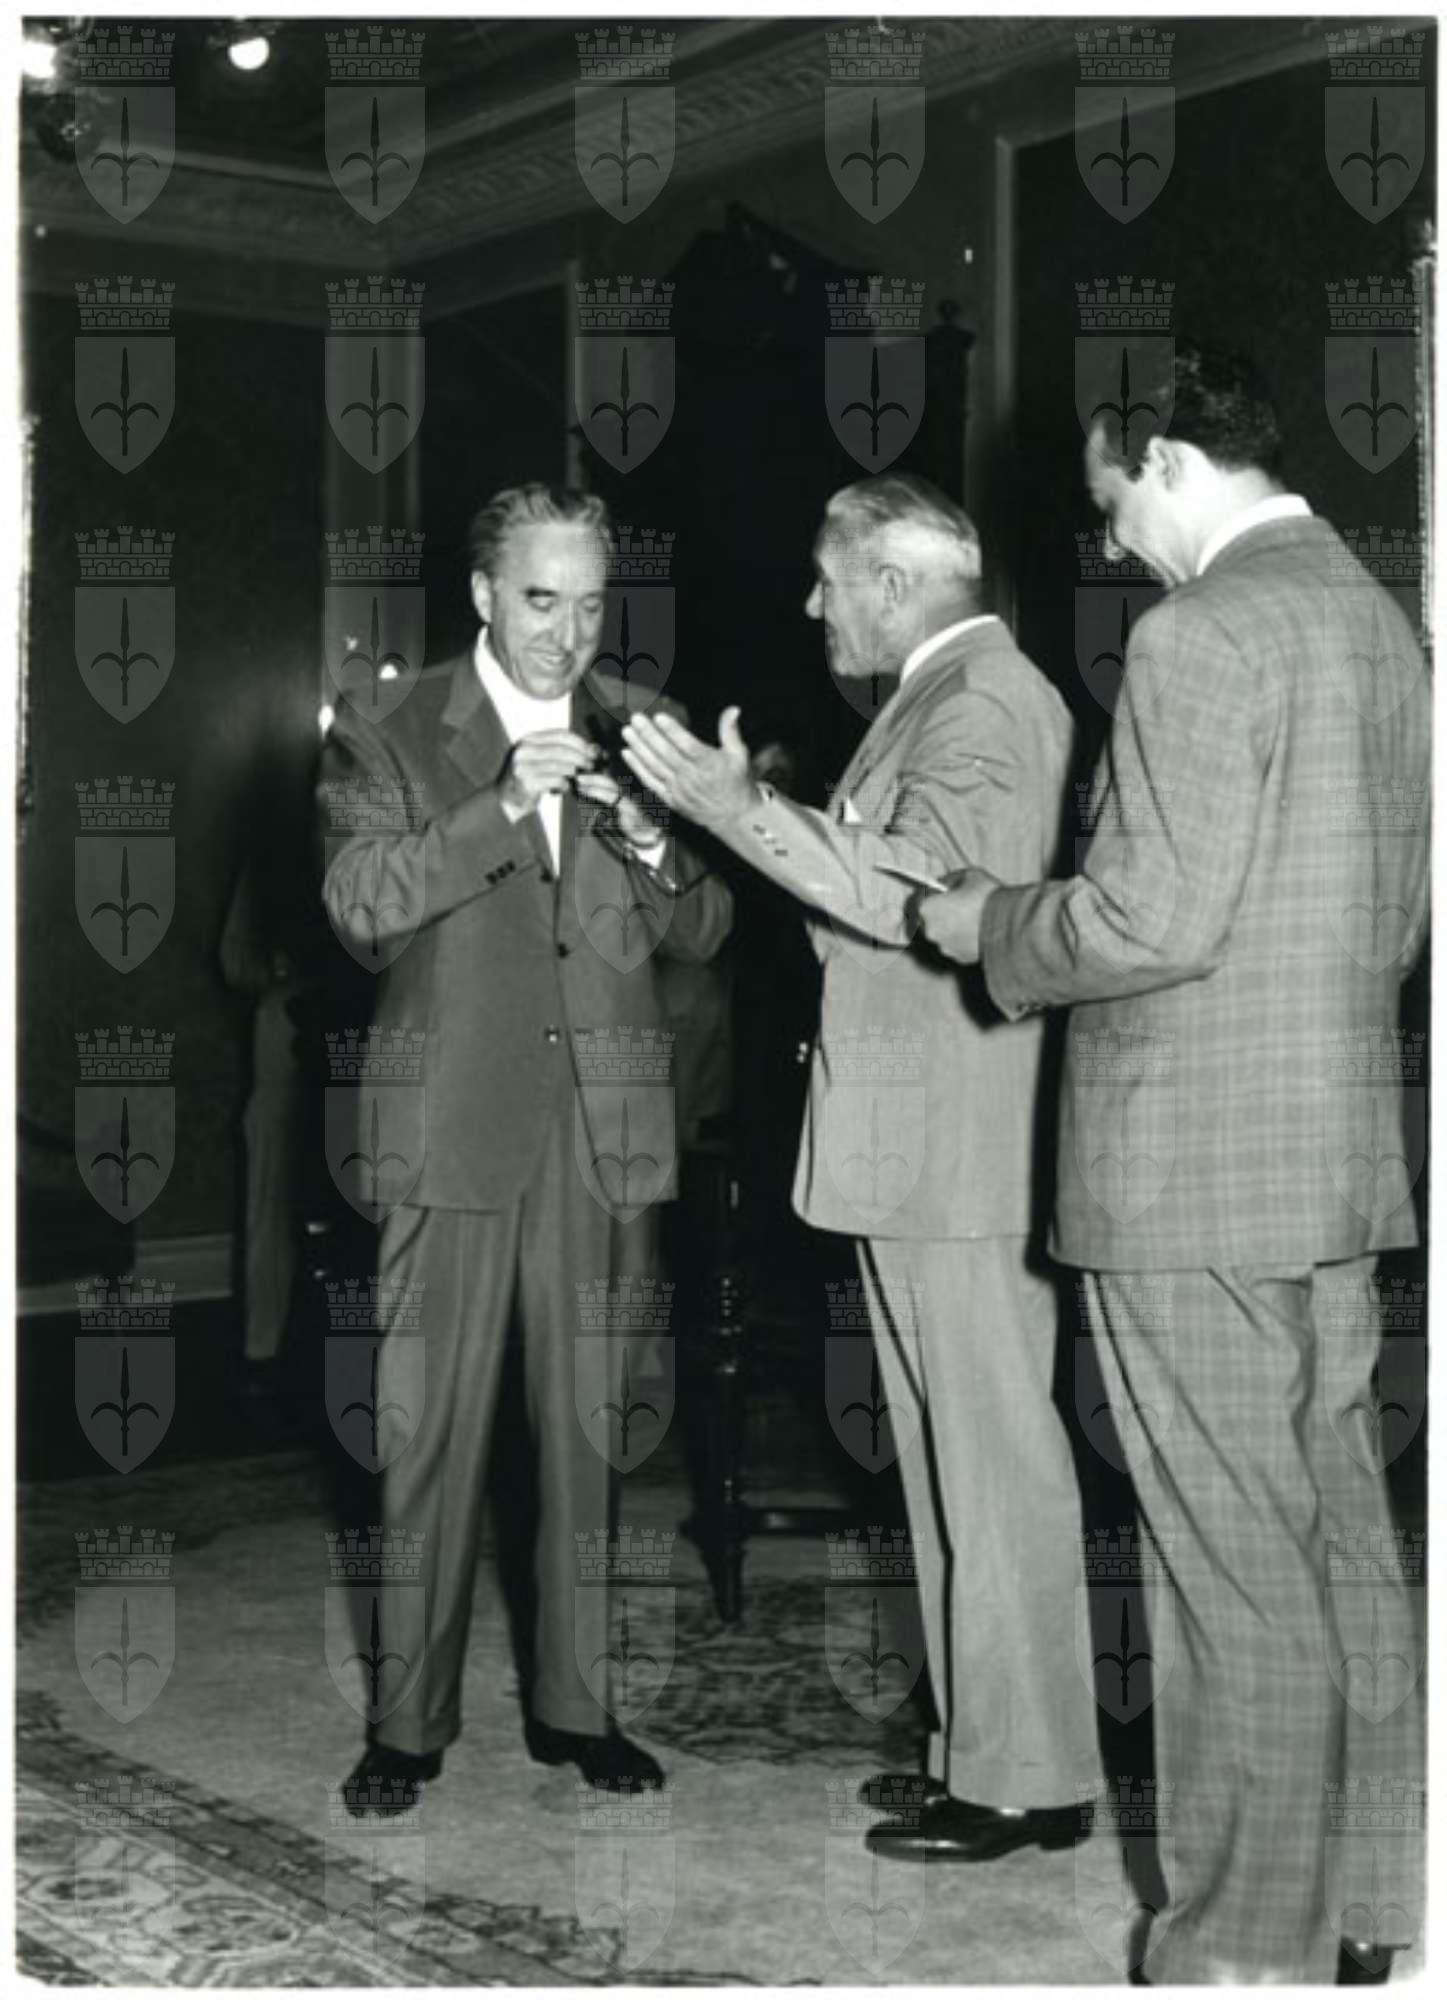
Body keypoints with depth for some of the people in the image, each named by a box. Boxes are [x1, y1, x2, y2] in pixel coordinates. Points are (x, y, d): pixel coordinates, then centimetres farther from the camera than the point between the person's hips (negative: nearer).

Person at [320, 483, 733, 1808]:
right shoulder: (395, 738, 2)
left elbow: (703, 936, 7)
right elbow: (357, 896, -12)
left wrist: (655, 852, -14)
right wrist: (500, 808, -24)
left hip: (604, 1132, 2)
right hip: (457, 1126, -2)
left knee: (588, 1428, 8)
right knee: (431, 1433, 1)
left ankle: (574, 1701, 19)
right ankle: (413, 1717, 12)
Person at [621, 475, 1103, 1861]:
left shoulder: (986, 702, -13)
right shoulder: (942, 697, 19)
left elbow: (920, 894, -25)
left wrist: (750, 816, -25)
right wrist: (768, 816, 16)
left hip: (960, 1158, -11)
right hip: (910, 1154, 11)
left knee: (992, 1460, -4)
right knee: (949, 1459, 15)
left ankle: (1026, 1780, 4)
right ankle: (977, 1747, 25)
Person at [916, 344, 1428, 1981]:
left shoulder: (1200, 632, -15)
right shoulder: (1374, 617, 14)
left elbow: (1153, 918, -20)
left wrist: (990, 926, -4)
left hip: (1195, 1172, -9)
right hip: (1336, 1157, 9)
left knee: (1239, 1577, -1)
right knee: (1337, 1541, 15)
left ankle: (1251, 1949, 10)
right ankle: (1362, 1905, 26)